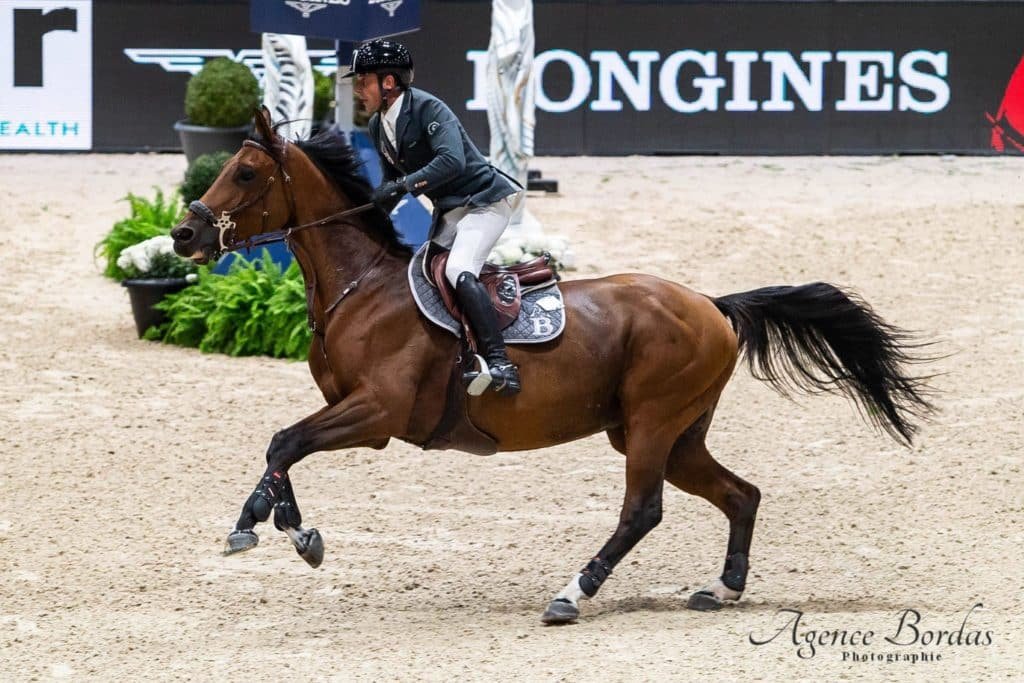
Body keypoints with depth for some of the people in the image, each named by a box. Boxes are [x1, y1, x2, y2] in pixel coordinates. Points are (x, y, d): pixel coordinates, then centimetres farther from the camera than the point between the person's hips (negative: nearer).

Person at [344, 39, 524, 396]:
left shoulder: (428, 109, -21)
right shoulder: (378, 127, 6)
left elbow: (452, 161, -36)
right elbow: (391, 181, 15)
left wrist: (402, 186, -41)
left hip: (484, 200, -10)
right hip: (448, 211, 10)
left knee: (458, 271, -29)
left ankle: (499, 363, -35)